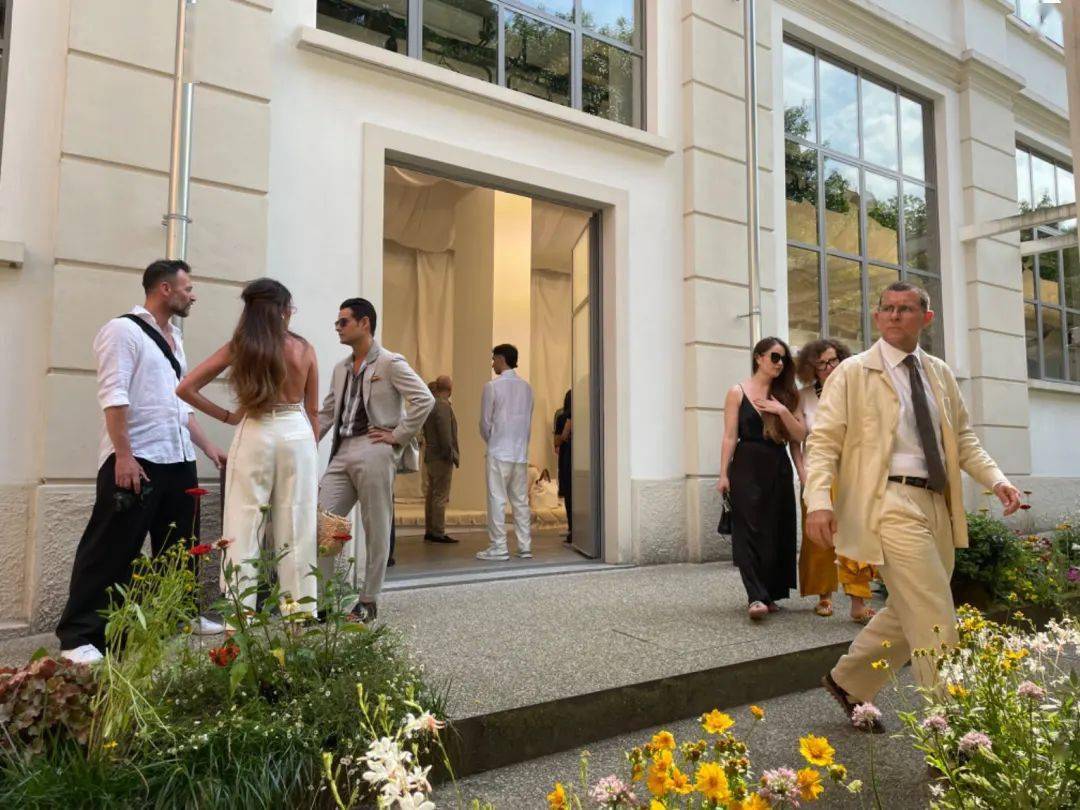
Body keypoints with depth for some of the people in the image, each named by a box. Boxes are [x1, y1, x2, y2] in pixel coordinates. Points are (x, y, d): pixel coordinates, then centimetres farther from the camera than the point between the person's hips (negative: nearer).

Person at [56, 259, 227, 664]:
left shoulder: (173, 338, 18)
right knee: (111, 551, -3)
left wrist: (208, 447, 18)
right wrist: (123, 455, -23)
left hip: (178, 460, 8)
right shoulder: (123, 330, -7)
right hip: (135, 461, -8)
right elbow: (113, 396, -16)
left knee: (180, 545, 17)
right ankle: (79, 636, 7)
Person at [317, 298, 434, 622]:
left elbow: (425, 400, -12)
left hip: (374, 452, -7)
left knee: (376, 531, 3)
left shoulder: (390, 363, -4)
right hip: (342, 453, 7)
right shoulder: (341, 369, 18)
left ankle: (368, 602, 15)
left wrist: (399, 436, -11)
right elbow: (326, 413, 20)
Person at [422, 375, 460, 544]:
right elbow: (445, 435, -22)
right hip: (441, 457, -10)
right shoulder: (443, 406, -17)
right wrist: (450, 455, -15)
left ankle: (429, 530, 17)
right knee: (440, 496, -6)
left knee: (431, 495, 12)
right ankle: (438, 533, -5)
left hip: (430, 456, 10)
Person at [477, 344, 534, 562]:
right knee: (521, 500, 10)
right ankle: (525, 546, 12)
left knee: (497, 500, 0)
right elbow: (529, 420, 9)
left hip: (499, 452, -5)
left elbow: (485, 422, -5)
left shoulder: (492, 386, -8)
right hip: (521, 453, 5)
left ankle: (498, 548, 3)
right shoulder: (527, 387, 6)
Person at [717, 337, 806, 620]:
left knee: (778, 532, 5)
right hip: (747, 467, -4)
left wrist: (783, 411, -10)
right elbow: (730, 436, -3)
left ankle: (770, 594, 15)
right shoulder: (738, 392, 2)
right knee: (750, 531, -10)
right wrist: (723, 475, -9)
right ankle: (756, 597, -12)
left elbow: (800, 435, 6)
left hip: (779, 468, 5)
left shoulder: (786, 395, 12)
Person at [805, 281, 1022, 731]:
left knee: (908, 612, 15)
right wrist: (818, 501, -22)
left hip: (936, 504, 7)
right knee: (935, 623, -8)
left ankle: (847, 681, 34)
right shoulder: (853, 372, -3)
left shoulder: (940, 374, 15)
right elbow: (823, 441, -8)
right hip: (889, 502, -7)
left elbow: (962, 435, 22)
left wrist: (995, 479, 5)